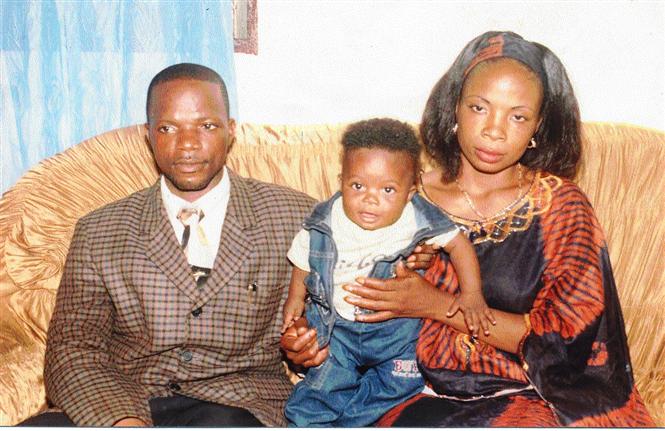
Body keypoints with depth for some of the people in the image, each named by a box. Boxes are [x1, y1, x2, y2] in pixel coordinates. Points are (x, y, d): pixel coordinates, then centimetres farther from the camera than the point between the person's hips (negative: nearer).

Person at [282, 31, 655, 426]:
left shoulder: (561, 204, 0)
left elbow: (565, 338, -7)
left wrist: (439, 306, -13)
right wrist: (313, 345, -8)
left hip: (527, 400, -1)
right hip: (425, 398, 1)